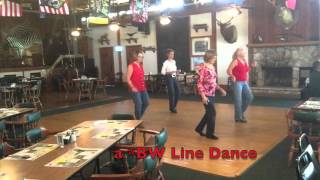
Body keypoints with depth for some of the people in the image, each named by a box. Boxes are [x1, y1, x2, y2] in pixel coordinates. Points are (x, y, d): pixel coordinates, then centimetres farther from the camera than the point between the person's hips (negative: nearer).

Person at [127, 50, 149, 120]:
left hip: (143, 88, 8)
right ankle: (138, 119, 7)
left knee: (146, 103, 10)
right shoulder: (131, 66, -9)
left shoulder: (141, 65, 15)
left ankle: (139, 116, 29)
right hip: (136, 89, -8)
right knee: (138, 104, -9)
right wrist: (132, 87, -20)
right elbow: (128, 78, -11)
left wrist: (144, 86, 15)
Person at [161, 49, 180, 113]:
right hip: (169, 78, -7)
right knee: (172, 93, -3)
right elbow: (162, 72, -15)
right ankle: (172, 108, 13)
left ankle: (174, 106, 20)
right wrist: (170, 72, -25)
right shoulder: (166, 62, -10)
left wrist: (176, 72, 8)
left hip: (174, 78, 7)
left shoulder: (174, 61, 11)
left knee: (178, 91, 2)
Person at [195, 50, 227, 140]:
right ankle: (210, 133, 13)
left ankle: (199, 128, 30)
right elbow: (199, 83, -17)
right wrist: (203, 96, -22)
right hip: (206, 94, -8)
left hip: (212, 94, 8)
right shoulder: (203, 67, -15)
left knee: (209, 113, 14)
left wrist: (221, 89, 13)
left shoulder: (212, 67, 11)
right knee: (212, 113, -3)